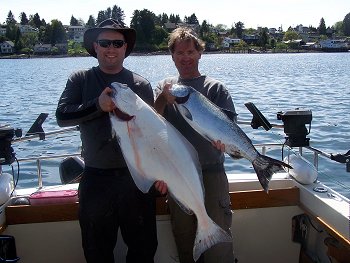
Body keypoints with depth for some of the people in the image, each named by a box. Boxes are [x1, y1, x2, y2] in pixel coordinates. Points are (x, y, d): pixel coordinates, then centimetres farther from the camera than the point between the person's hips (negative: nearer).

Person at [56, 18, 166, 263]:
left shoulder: (141, 84, 4)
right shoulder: (80, 80, 4)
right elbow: (62, 116, -8)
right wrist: (98, 105, -22)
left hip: (137, 176, 0)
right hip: (95, 178, 0)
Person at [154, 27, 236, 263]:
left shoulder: (215, 87, 4)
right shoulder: (165, 87, 12)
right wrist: (163, 99, -22)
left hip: (211, 172, -2)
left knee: (218, 242, 0)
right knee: (184, 240, 14)